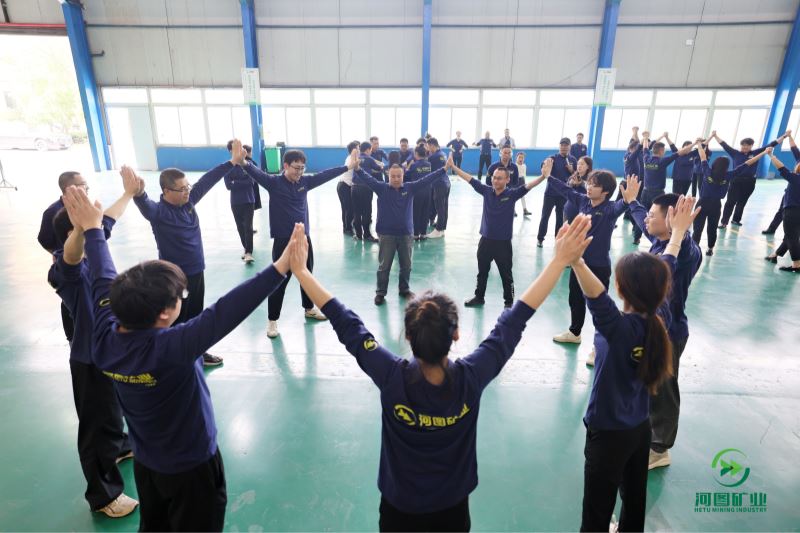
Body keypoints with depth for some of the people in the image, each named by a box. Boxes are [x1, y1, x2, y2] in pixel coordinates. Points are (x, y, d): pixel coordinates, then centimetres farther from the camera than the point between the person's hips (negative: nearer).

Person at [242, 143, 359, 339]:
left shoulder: (305, 181, 3)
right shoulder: (274, 183, -10)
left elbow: (325, 175, 8)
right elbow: (258, 174, -26)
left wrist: (347, 166, 9)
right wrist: (243, 163, -46)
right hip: (283, 240, -5)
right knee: (279, 281, 1)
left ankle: (309, 308, 40)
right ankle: (272, 320, 15)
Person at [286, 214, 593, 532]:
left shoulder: (391, 377, -32)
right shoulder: (471, 378, -30)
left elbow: (346, 325, -24)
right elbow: (514, 321, -24)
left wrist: (301, 271, -14)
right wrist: (561, 260, -17)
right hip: (453, 507, 1)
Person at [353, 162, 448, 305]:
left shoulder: (410, 188, -1)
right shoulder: (382, 188, -4)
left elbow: (427, 179, -4)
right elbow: (367, 179, -14)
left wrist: (444, 169, -10)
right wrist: (357, 169, -30)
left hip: (406, 234, 2)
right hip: (386, 234, -2)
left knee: (406, 265, 15)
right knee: (384, 266, 7)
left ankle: (404, 289, 34)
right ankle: (380, 292, 21)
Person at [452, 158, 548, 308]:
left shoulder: (512, 194, -10)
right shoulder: (486, 191, -2)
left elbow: (527, 186, -22)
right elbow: (470, 179, 2)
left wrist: (544, 176, -39)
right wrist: (453, 167, 3)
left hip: (503, 243, -3)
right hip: (485, 240, 3)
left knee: (506, 275, 11)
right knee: (482, 272, 20)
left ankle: (509, 302, 28)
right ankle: (479, 297, 38)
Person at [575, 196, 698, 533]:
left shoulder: (620, 328, -31)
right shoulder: (660, 318, -10)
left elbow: (596, 295, -51)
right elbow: (662, 273, 4)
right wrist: (678, 231, 17)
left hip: (608, 433, -7)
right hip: (640, 427, 7)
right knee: (635, 496, 29)